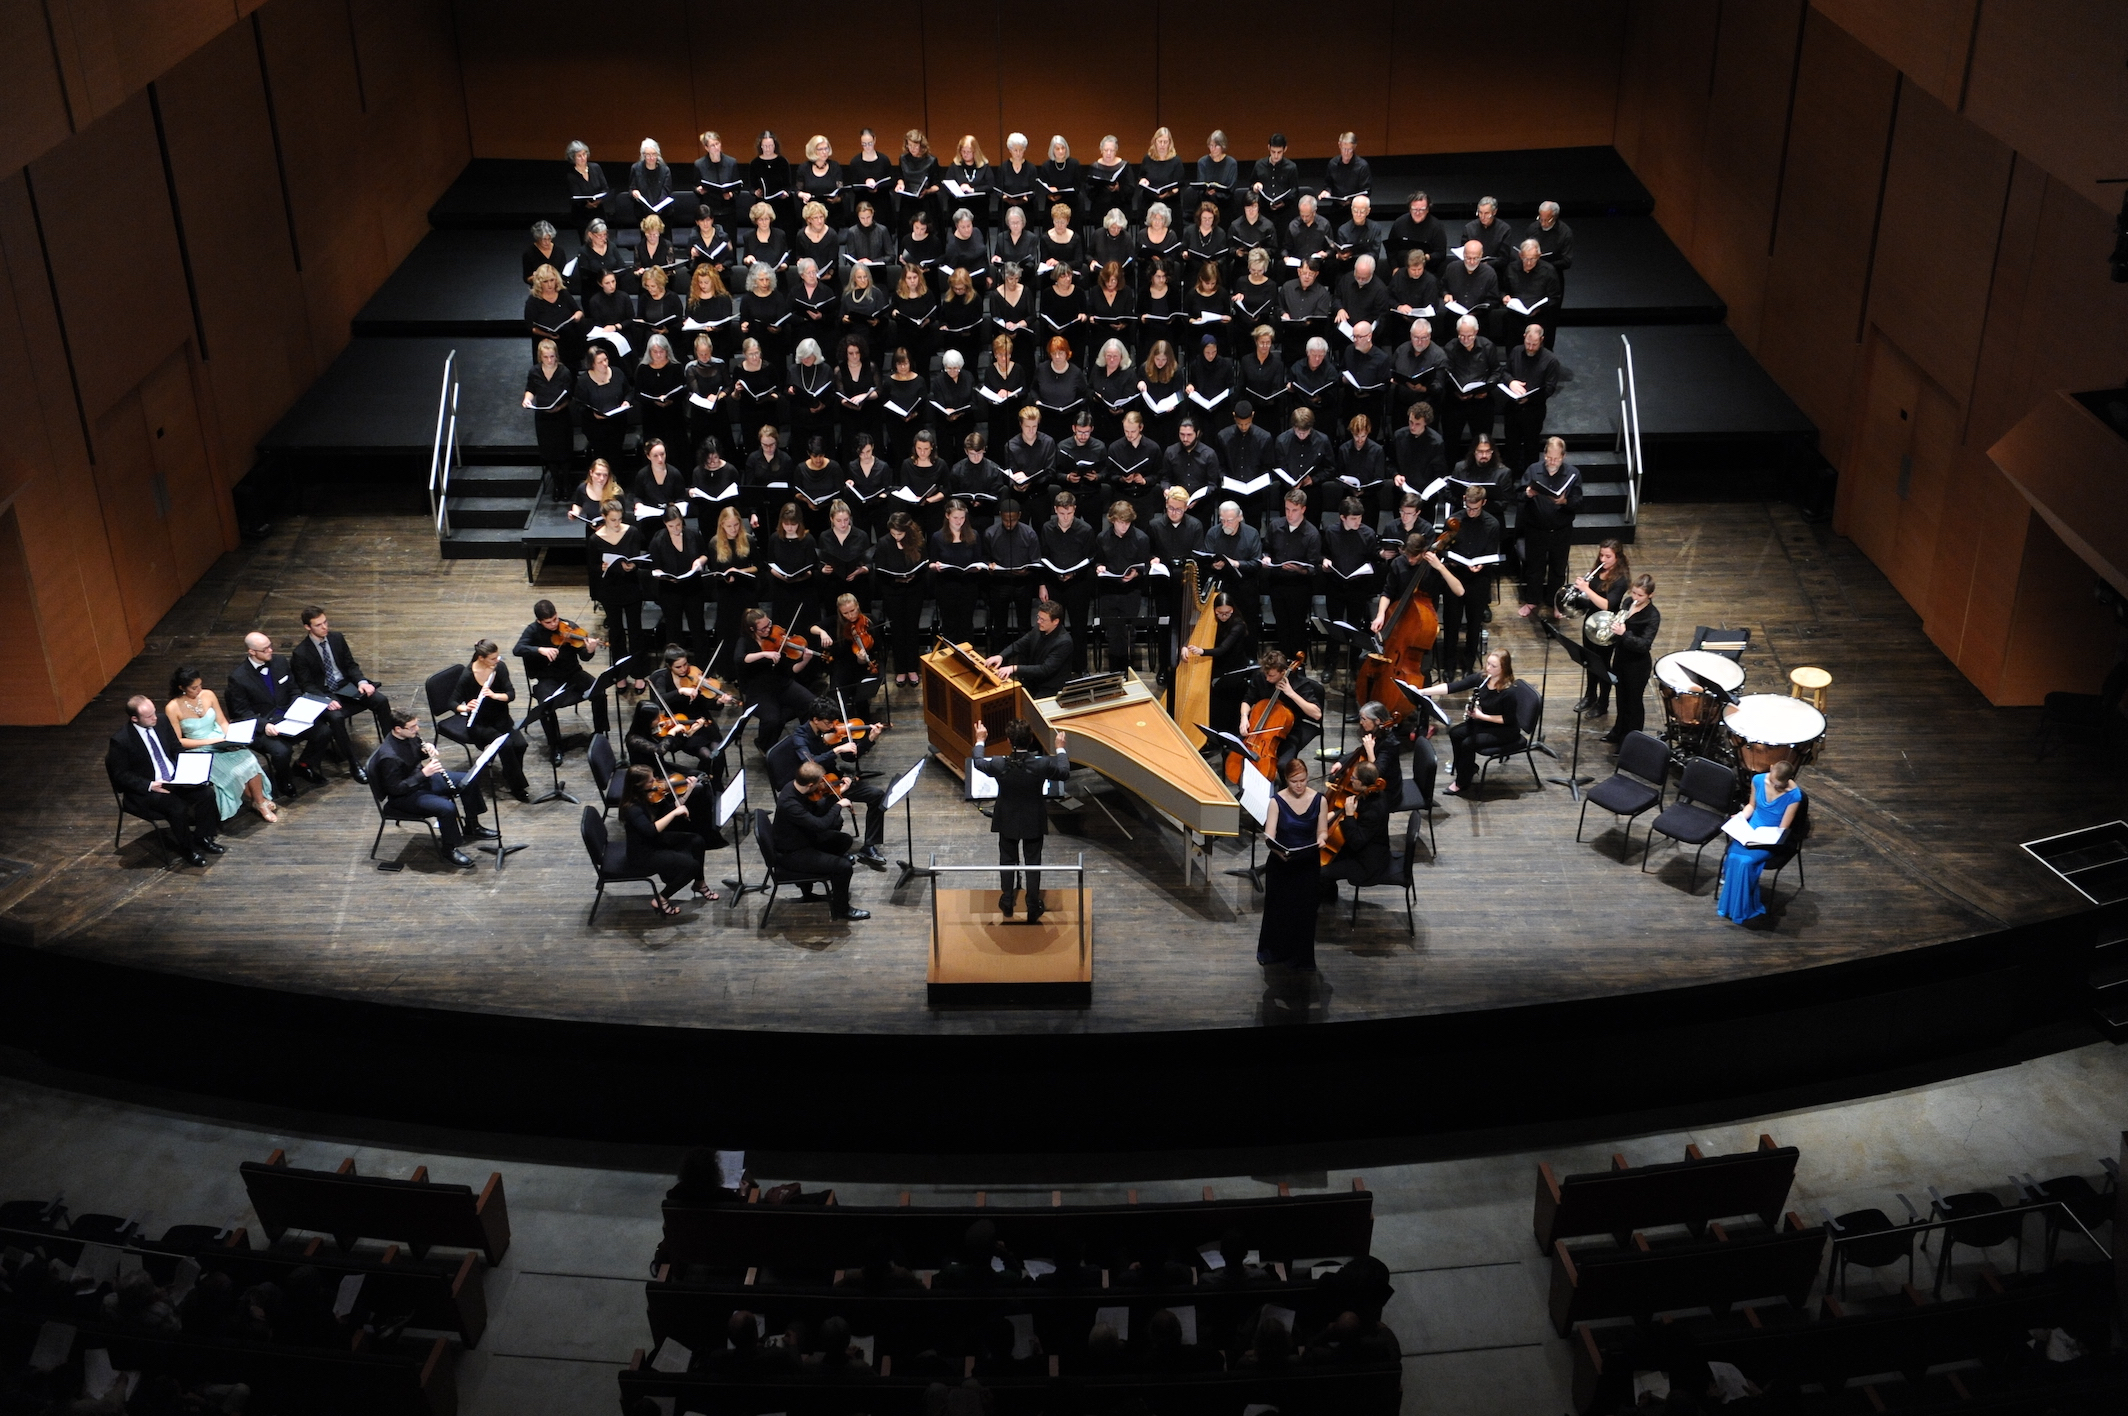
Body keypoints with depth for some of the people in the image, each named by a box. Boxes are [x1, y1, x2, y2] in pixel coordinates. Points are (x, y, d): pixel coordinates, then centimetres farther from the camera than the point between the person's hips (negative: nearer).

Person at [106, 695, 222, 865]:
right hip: (144, 790, -6)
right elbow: (121, 775, -12)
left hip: (174, 779, 6)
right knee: (178, 807, -29)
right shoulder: (120, 740, -17)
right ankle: (187, 850, -6)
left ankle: (202, 837, 5)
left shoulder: (161, 724, -1)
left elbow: (177, 750, 13)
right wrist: (149, 786, -23)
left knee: (207, 793, -15)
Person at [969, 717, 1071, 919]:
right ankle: (1033, 908, 21)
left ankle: (1007, 904, 31)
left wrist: (980, 741, 18)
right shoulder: (1043, 764, -25)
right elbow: (1064, 772, -4)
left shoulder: (999, 764, -23)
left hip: (1007, 821, 1)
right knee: (1033, 863, 14)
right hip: (1034, 823, -1)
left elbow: (978, 763, 1)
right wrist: (1060, 749, 11)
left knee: (1008, 861, 19)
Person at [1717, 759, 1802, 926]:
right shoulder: (1758, 780, -6)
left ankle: (1743, 909, -12)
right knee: (1733, 856, -27)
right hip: (1750, 830, 4)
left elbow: (1783, 829, -13)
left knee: (1745, 861, -29)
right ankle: (1729, 902, -13)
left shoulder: (1794, 795, -18)